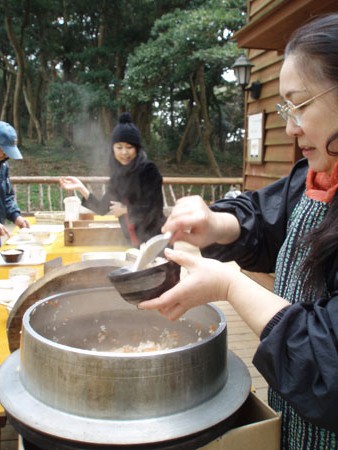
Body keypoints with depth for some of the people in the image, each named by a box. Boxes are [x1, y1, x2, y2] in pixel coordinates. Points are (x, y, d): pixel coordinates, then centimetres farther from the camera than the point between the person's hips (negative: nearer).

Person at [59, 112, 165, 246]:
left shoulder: (148, 170, -15)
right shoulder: (118, 174, 4)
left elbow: (153, 208, -20)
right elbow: (102, 209, 8)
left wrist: (125, 209, -9)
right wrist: (81, 188, -1)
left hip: (154, 240, -6)